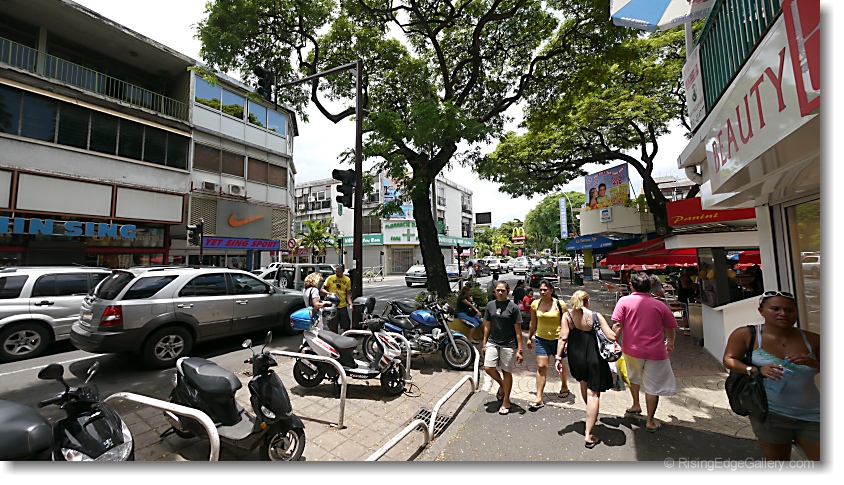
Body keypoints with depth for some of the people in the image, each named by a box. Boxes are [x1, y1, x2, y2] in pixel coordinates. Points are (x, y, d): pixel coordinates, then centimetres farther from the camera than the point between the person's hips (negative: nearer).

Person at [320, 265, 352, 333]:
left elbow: (348, 294, 7)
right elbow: (322, 289, 1)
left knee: (346, 327, 6)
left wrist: (350, 303, -8)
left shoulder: (347, 280, 3)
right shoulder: (330, 278, -3)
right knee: (333, 327, 8)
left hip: (343, 306, 2)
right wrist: (328, 293, -19)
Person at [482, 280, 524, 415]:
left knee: (506, 372, 7)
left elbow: (518, 330, -6)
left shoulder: (513, 307, -8)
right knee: (488, 368, -6)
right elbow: (487, 326, 9)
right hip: (492, 342, 3)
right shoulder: (490, 305, 2)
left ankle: (506, 402, 26)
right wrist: (484, 344, 9)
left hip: (509, 345, -3)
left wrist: (520, 350, -8)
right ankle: (502, 385, 27)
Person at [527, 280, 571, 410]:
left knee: (560, 365, 17)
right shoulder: (535, 304, -1)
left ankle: (564, 387, 46)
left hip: (558, 338, -1)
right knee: (541, 367, -4)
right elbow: (533, 323, 10)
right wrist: (529, 337, 13)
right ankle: (539, 398, 1)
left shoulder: (560, 304, -10)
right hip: (542, 339, 2)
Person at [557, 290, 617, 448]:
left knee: (583, 383, 29)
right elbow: (612, 337, -14)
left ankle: (591, 415, 52)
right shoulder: (596, 316, -11)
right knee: (593, 393, 5)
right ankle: (588, 435, 6)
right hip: (594, 358, -3)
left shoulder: (567, 316, -7)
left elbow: (563, 337, -11)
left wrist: (559, 357, -6)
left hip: (576, 357, 3)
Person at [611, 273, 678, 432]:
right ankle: (650, 422, 20)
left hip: (631, 349, 0)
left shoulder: (624, 301, -6)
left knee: (633, 377, 27)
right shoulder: (660, 305, -1)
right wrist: (670, 344, 29)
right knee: (653, 386, 12)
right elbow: (671, 328, 12)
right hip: (655, 352, 0)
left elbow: (617, 326, -13)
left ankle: (636, 405, 40)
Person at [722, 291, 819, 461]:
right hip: (770, 414, -2)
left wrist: (813, 363, -16)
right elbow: (729, 360, -7)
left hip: (812, 416, 3)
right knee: (776, 462, 13)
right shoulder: (746, 334, -8)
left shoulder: (811, 339, 1)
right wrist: (757, 370, -24)